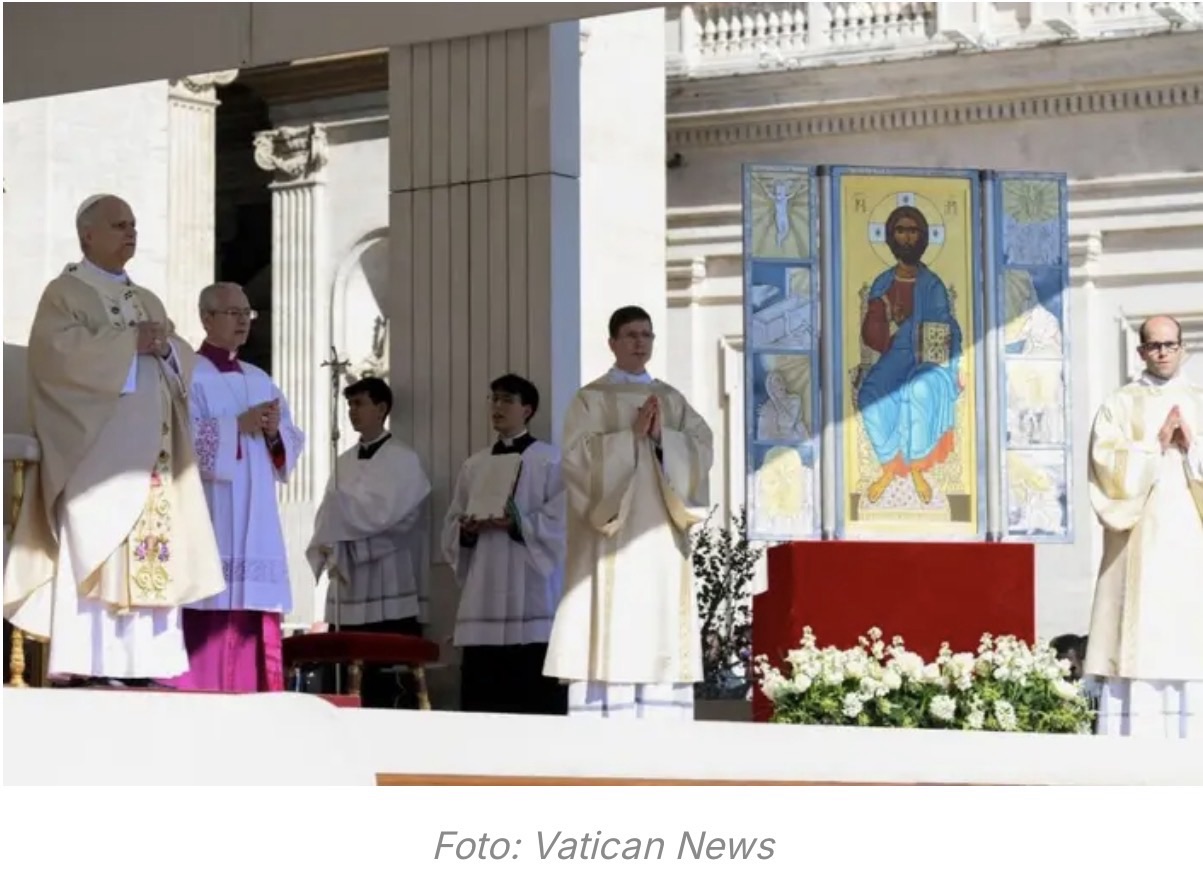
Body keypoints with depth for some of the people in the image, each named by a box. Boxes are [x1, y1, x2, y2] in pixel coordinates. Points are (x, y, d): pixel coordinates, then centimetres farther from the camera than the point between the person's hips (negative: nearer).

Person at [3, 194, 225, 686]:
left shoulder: (148, 301, 23)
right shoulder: (66, 292, 2)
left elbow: (185, 363, 17)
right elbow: (60, 351, -15)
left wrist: (166, 346, -5)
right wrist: (131, 342, -13)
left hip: (148, 453, 7)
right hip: (94, 449, -7)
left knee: (152, 551, 0)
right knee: (92, 549, -13)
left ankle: (138, 662, 0)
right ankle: (82, 663, -15)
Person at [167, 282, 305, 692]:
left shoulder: (261, 381, 20)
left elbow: (293, 444, 16)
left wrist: (275, 432, -5)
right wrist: (239, 426, -15)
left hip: (257, 531, 7)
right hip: (207, 527, -7)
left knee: (255, 626, 3)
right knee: (208, 631, -13)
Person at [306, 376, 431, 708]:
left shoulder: (403, 460, -3)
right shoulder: (346, 461, 15)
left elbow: (382, 514, -13)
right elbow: (329, 518, 10)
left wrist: (335, 503, -10)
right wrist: (328, 551, -8)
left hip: (390, 594, -6)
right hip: (351, 591, 6)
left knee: (393, 690, -8)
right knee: (363, 686, 6)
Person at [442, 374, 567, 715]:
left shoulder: (551, 461, 2)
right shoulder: (474, 466, 17)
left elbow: (560, 523, -7)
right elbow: (451, 526, 17)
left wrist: (516, 524, -18)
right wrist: (467, 530, -4)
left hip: (533, 601, -5)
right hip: (483, 601, 5)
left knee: (537, 700, -6)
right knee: (480, 700, 3)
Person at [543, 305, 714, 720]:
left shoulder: (673, 399, 15)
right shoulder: (590, 399, 4)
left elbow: (703, 450, 4)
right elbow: (579, 456, -8)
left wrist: (662, 436, -11)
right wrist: (632, 434, -13)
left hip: (660, 536, 4)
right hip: (611, 539, -4)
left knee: (661, 637, -1)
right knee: (612, 635, -10)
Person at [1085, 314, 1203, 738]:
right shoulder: (1119, 405, 8)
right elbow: (1106, 464, -5)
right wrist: (1157, 443, -12)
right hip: (1139, 543, -2)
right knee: (1139, 637, -9)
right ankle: (1131, 734, -9)